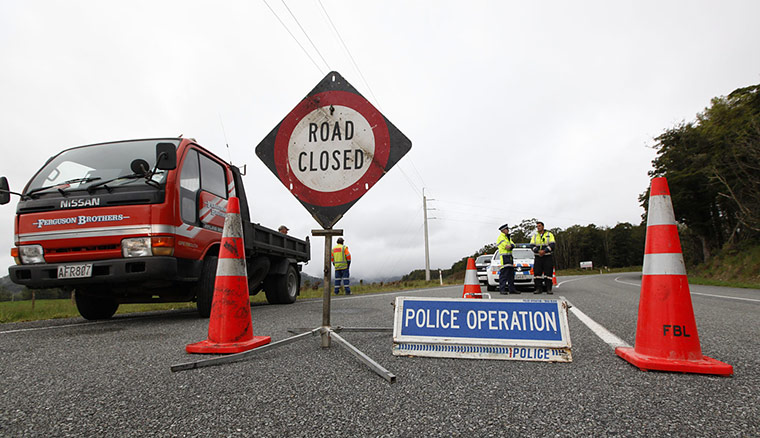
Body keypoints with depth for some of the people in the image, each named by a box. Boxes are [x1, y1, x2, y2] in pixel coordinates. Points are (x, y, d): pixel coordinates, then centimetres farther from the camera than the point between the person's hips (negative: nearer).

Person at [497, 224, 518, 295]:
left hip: (510, 257, 9)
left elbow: (512, 244, 9)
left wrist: (510, 246, -11)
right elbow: (506, 246, -13)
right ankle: (502, 289, -13)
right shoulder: (500, 237, -7)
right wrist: (510, 246, 5)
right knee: (504, 274, -13)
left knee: (511, 274, 11)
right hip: (504, 256, -9)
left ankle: (512, 289, 17)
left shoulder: (508, 237, 22)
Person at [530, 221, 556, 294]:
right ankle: (538, 289, 2)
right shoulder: (534, 236, 12)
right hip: (538, 258, 2)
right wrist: (538, 251, -17)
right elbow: (532, 246, 0)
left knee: (548, 273, -6)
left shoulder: (549, 235, 5)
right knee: (537, 273, -4)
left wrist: (544, 251, -20)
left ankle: (548, 289, -1)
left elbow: (552, 245, -7)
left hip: (547, 257, -2)